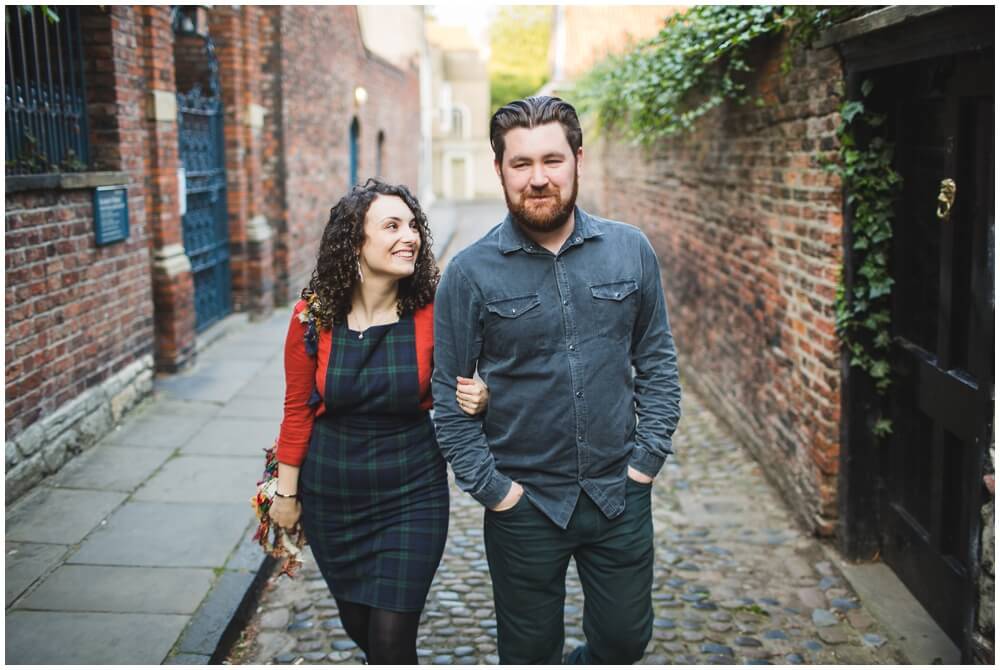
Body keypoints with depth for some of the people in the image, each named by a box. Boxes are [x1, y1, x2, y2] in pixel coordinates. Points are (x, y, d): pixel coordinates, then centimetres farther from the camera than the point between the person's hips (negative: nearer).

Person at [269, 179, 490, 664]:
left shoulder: (432, 312, -13)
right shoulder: (313, 316, -11)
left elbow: (450, 394, 1)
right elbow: (297, 410, -1)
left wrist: (475, 400, -23)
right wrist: (286, 493, 5)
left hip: (412, 493, -2)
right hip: (331, 493, 2)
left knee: (392, 640, -4)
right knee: (357, 622, 19)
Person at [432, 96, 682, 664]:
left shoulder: (630, 250, -3)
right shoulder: (471, 273, -9)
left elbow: (656, 358, 5)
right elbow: (450, 394, -5)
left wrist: (650, 456, -1)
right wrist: (490, 486, -9)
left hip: (620, 493, 2)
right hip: (524, 504, -2)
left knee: (626, 639, 18)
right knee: (530, 652, 16)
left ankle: (583, 663, 49)